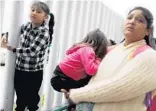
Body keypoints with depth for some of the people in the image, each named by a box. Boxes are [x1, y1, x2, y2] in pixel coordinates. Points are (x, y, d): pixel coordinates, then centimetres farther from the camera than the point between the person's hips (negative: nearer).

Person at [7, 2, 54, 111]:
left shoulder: (44, 33, -20)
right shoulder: (26, 26, 2)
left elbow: (32, 51, -27)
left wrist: (13, 49, -16)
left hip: (34, 73, -6)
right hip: (19, 69, 6)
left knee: (31, 100, 10)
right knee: (20, 99, 21)